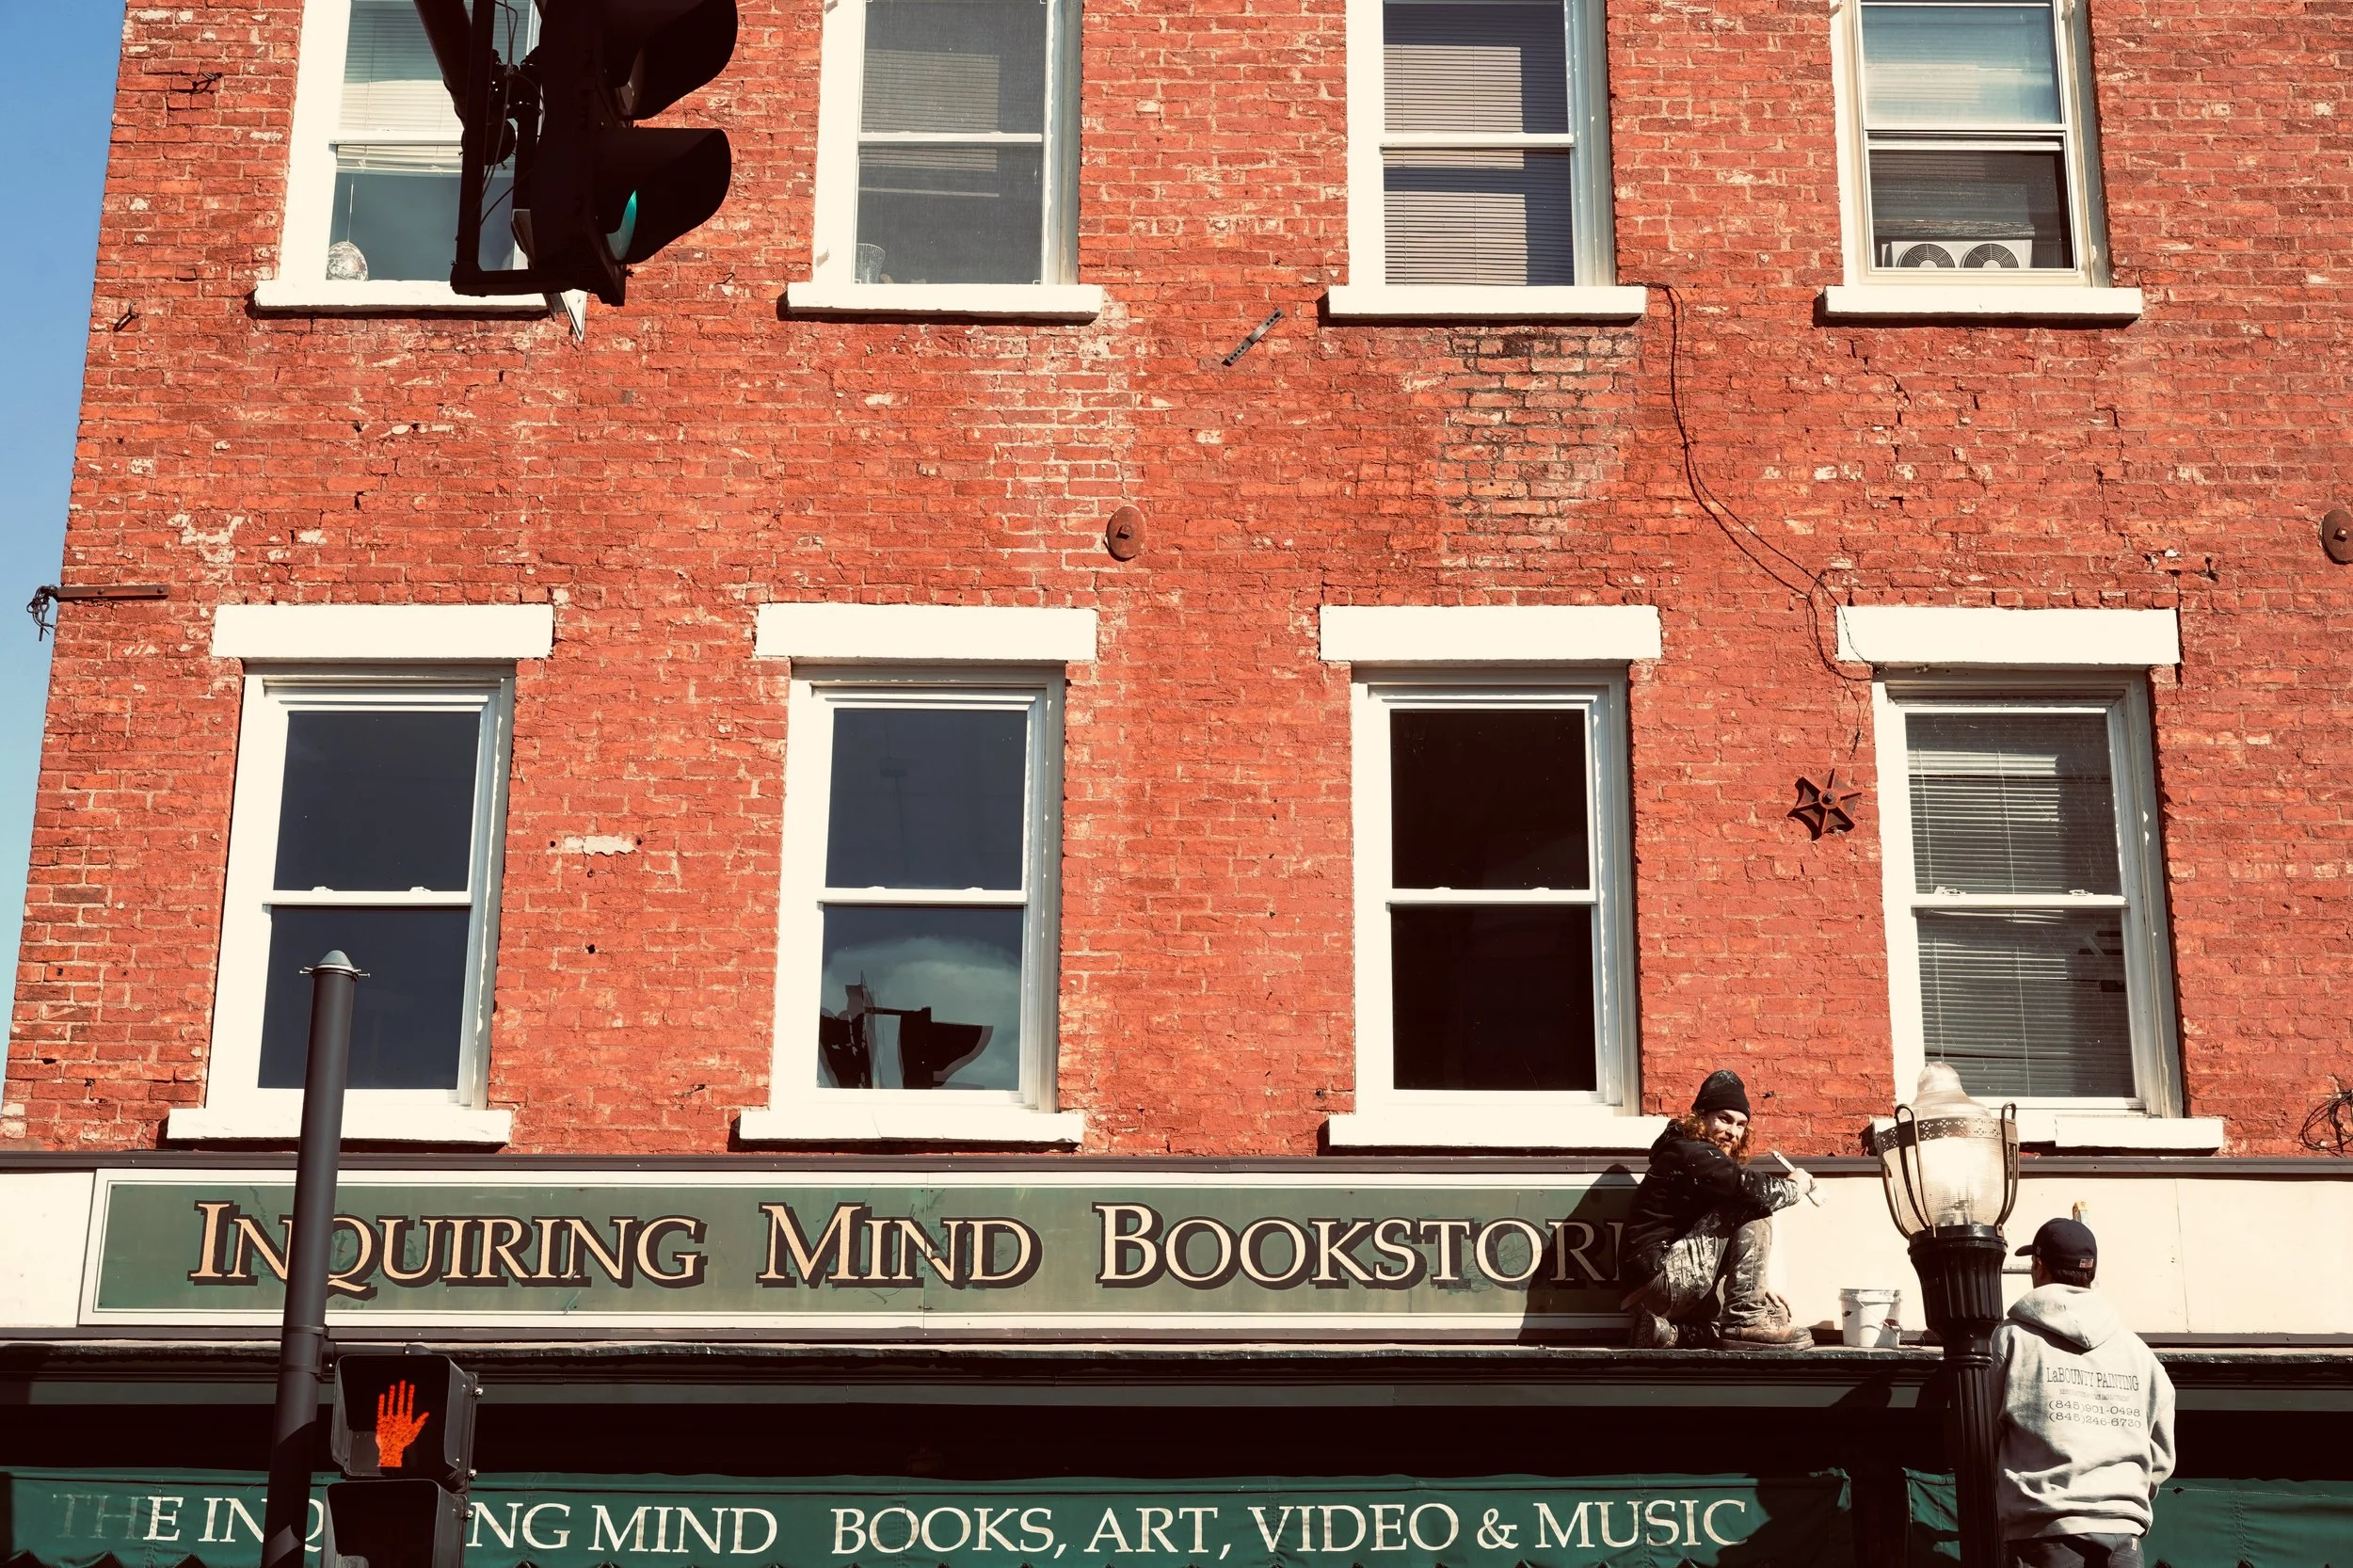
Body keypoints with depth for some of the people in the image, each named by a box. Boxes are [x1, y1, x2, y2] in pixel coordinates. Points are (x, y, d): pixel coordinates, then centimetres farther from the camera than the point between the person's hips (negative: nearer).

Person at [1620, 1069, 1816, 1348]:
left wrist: (1754, 1288, 10)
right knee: (1753, 1208, -14)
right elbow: (1755, 1190, -25)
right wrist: (1796, 1186, -4)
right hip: (1662, 1274, -10)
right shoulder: (1689, 1154, -11)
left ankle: (1670, 1330, 2)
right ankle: (1745, 1322, -16)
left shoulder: (1707, 1158, 20)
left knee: (1776, 1313, 10)